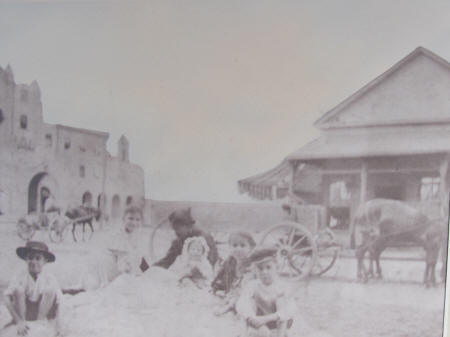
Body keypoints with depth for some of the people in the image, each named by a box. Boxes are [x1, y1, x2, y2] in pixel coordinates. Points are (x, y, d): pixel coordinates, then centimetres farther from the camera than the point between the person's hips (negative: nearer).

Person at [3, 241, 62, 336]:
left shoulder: (50, 279, -10)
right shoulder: (20, 277, -12)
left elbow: (57, 301, -11)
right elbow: (7, 299, -18)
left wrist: (56, 321, -22)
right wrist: (19, 321, -26)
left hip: (42, 311, 1)